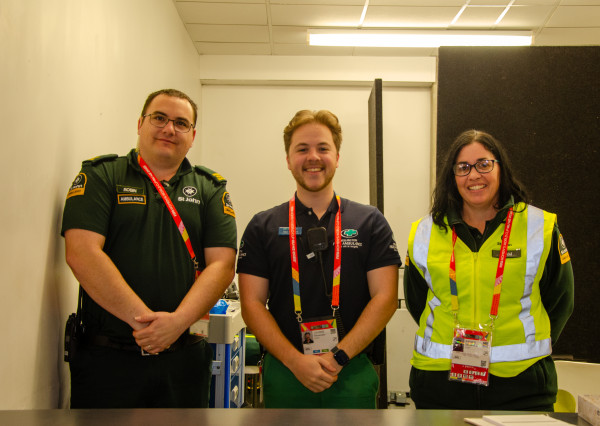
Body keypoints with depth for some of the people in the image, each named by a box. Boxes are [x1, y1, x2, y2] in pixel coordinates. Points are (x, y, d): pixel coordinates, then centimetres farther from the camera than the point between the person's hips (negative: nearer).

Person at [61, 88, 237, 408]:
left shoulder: (210, 189, 8)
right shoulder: (100, 176, 2)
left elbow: (222, 265, -1)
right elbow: (82, 253, -10)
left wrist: (178, 321, -16)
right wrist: (142, 318, -16)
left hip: (184, 358, 2)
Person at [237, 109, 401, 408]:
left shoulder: (370, 222, 4)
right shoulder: (262, 227, 4)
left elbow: (385, 298, -2)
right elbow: (252, 304, -1)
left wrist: (339, 356, -12)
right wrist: (296, 361, -12)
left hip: (352, 374, 0)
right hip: (284, 373, 0)